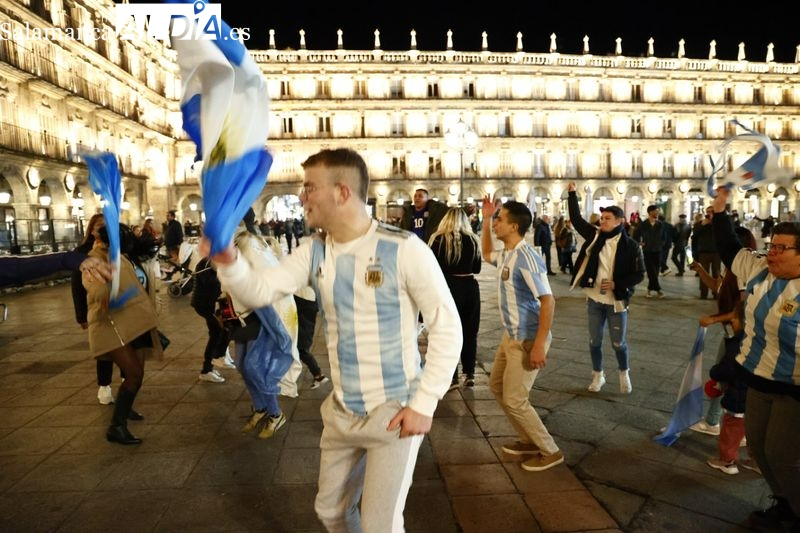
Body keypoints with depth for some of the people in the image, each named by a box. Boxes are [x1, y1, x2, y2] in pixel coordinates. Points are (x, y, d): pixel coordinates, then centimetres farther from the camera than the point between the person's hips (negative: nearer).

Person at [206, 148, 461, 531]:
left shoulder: (403, 249, -18)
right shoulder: (313, 251, 1)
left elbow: (447, 327, -15)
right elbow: (260, 290, -8)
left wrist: (424, 403, -17)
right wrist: (228, 260, -28)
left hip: (394, 412, -6)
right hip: (341, 412, 6)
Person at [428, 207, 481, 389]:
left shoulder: (438, 239, -7)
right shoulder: (473, 239, 2)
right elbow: (477, 268, 11)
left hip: (448, 287, -3)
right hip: (470, 287, 3)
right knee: (470, 332, 13)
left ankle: (452, 377, 10)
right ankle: (470, 374, 18)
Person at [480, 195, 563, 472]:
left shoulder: (526, 258, -24)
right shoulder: (505, 254, 5)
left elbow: (548, 301, -27)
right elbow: (486, 254, 29)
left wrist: (539, 345, -28)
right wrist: (485, 220, 17)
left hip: (527, 340, -10)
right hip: (511, 336, 10)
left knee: (514, 400, -3)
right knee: (497, 385, 19)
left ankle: (550, 452, 17)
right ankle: (528, 441, 33)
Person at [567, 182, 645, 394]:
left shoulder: (630, 246, -10)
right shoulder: (595, 236, 0)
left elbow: (639, 274, -7)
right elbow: (576, 219, 0)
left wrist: (616, 284, -20)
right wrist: (572, 194, -7)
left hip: (616, 301, -3)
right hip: (594, 299, 3)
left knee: (618, 343, 8)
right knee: (595, 341, 12)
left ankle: (624, 374, 33)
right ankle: (598, 375, 30)